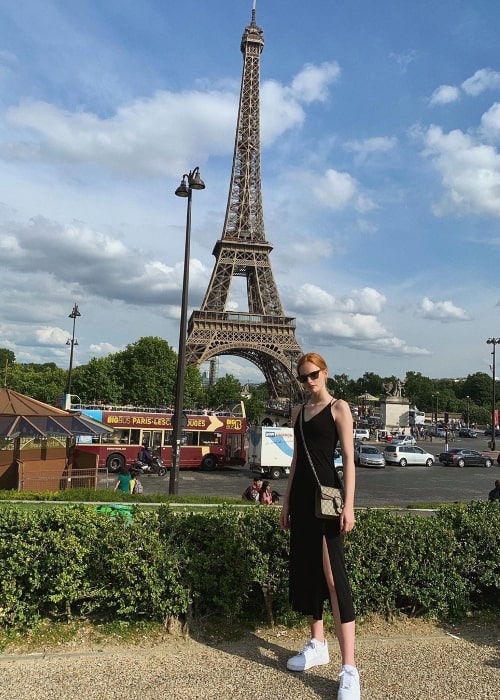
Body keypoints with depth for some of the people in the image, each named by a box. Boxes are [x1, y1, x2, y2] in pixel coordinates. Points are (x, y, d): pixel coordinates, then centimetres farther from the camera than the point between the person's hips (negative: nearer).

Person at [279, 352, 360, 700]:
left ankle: (350, 669, -8)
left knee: (333, 575, -11)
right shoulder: (299, 412, 13)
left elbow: (349, 459, -9)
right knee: (305, 569, 12)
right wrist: (287, 501, 15)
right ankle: (318, 644, 28)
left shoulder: (339, 408, -4)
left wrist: (348, 506, -17)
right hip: (301, 495, 7)